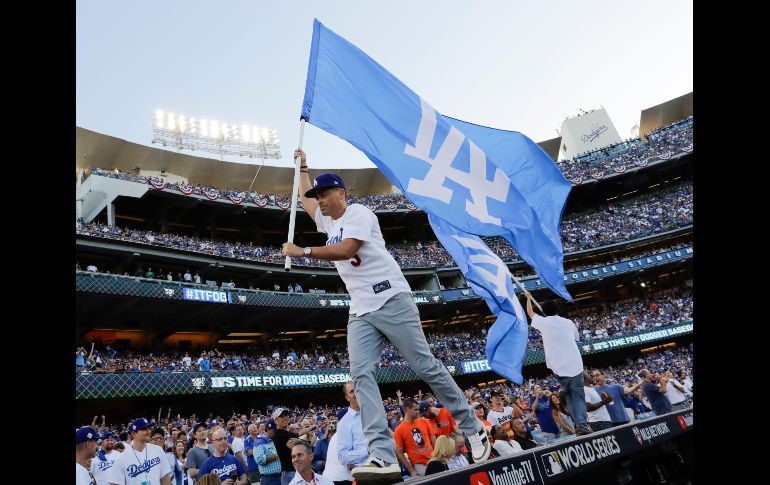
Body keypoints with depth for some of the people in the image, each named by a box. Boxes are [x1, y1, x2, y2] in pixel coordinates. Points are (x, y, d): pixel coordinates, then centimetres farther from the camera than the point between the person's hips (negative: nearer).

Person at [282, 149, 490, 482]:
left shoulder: (358, 213, -3)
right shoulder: (326, 220, 22)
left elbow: (346, 249, -19)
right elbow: (305, 198, 41)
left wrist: (303, 252, -13)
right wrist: (302, 166, 44)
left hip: (391, 301, -7)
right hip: (360, 312, 8)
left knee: (426, 367, -4)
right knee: (361, 375, -12)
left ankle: (472, 428, 13)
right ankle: (383, 457, -16)